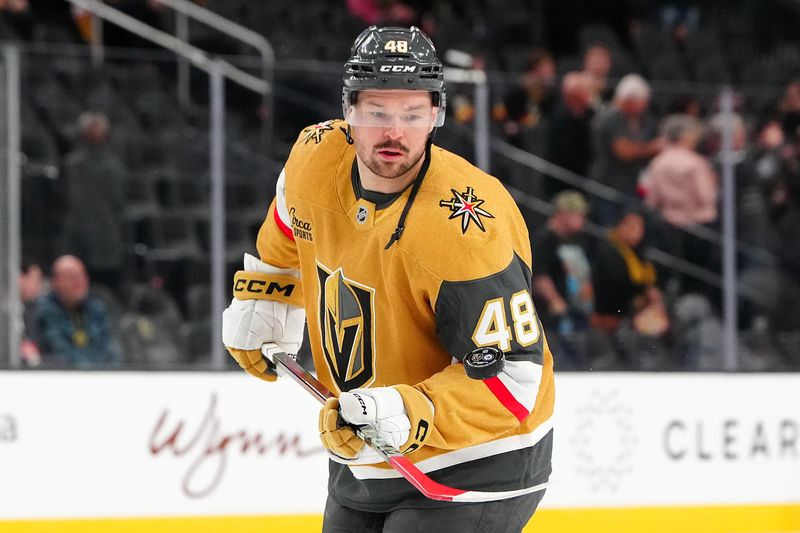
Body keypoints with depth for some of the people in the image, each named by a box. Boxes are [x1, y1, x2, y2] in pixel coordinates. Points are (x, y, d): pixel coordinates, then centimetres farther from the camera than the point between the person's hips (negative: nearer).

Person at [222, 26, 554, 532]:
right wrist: (261, 302, 19)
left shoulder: (466, 228, -30)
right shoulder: (317, 157, -9)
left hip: (475, 465, -7)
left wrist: (409, 417, -40)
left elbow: (511, 373, -30)